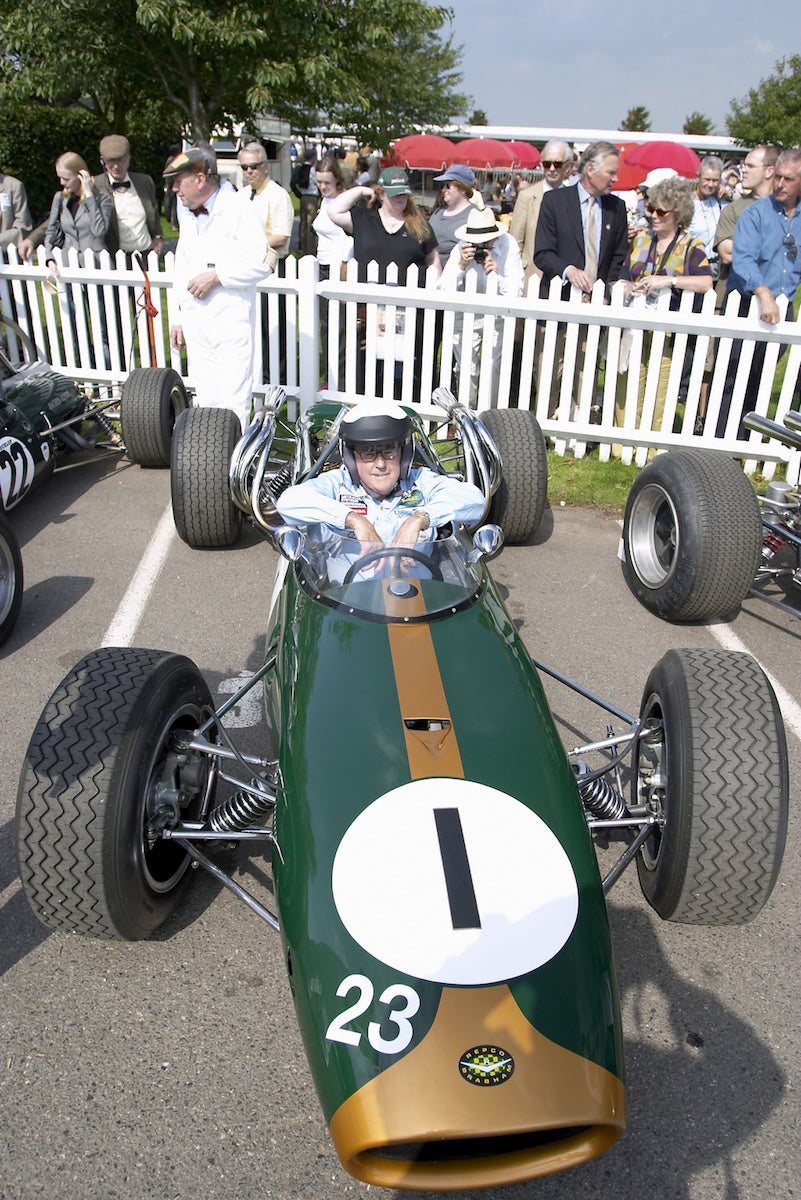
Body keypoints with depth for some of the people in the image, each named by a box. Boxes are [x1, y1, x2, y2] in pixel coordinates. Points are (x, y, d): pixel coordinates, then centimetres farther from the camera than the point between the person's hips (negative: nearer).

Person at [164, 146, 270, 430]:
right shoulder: (187, 217, 17)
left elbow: (261, 264, -14)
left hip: (231, 319, -7)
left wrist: (217, 276, -15)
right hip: (195, 320, 7)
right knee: (205, 398, 10)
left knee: (233, 399, -8)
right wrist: (178, 318, 19)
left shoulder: (238, 210, -7)